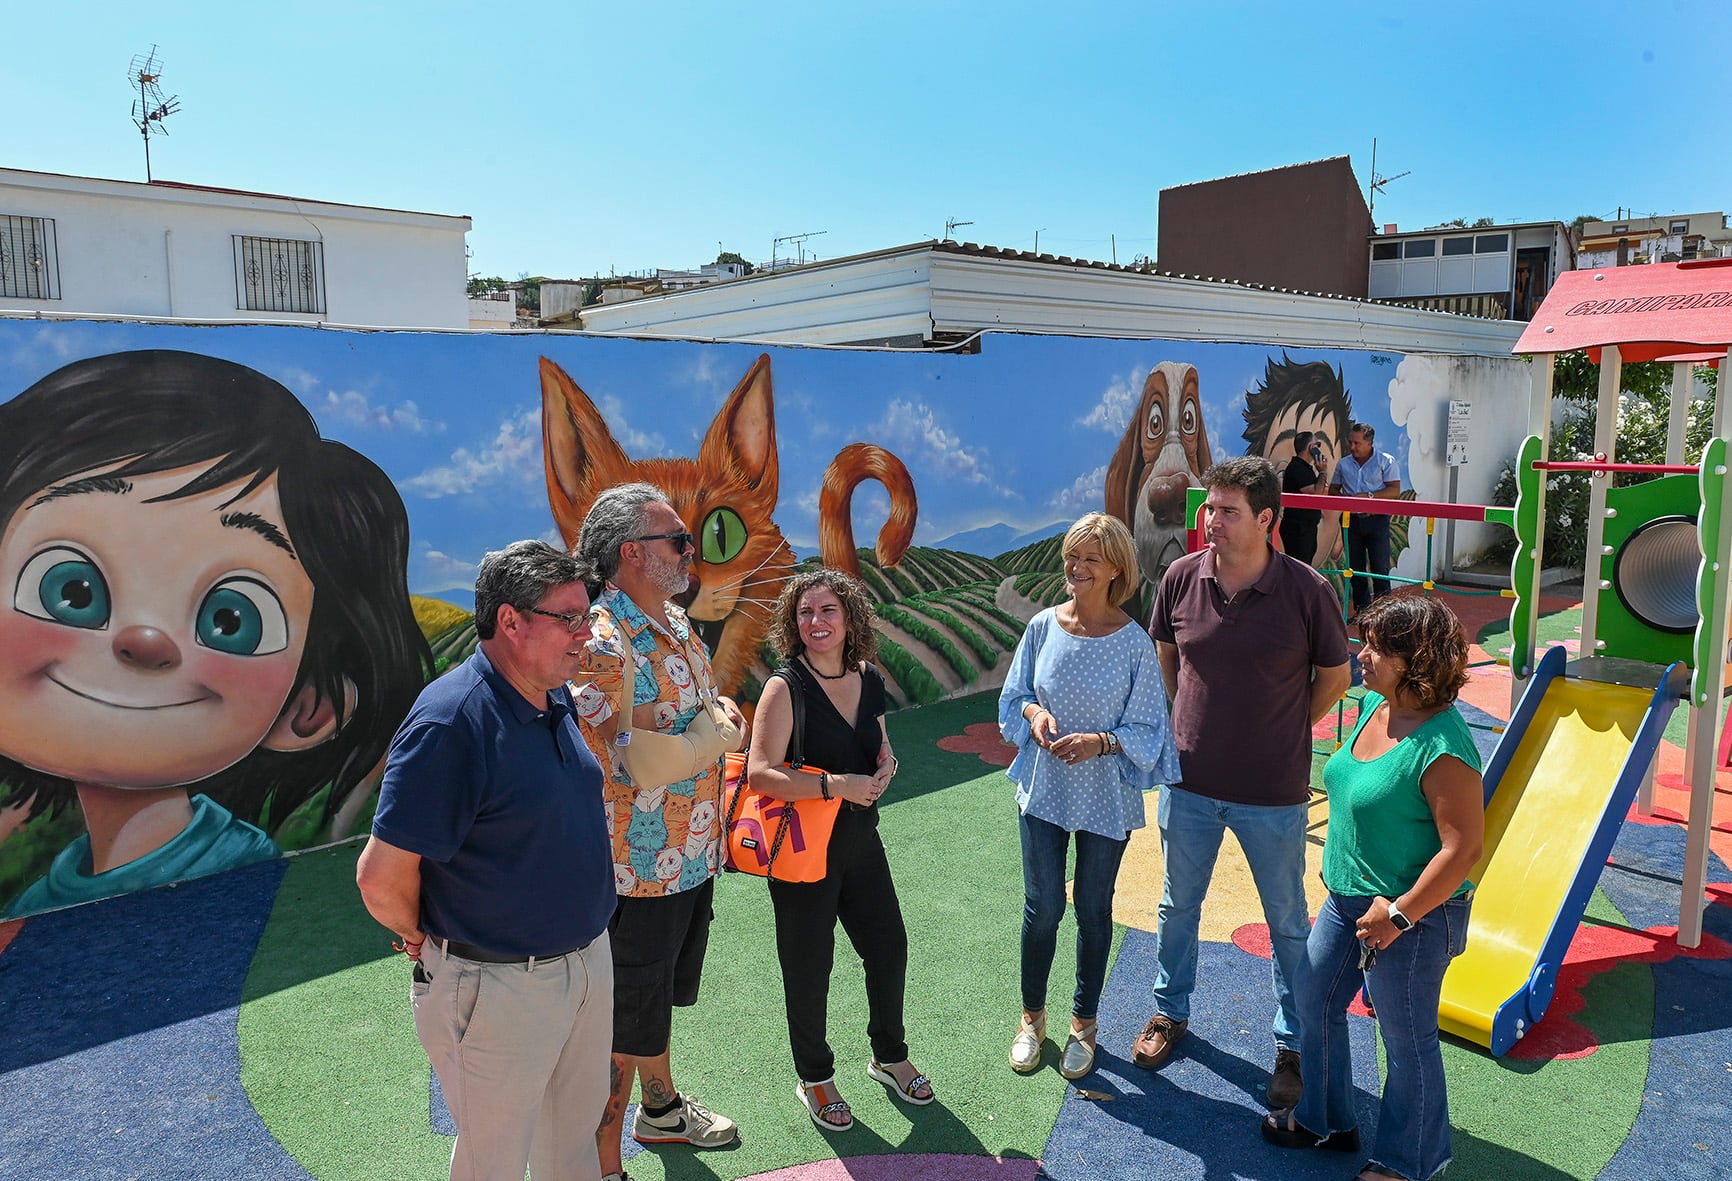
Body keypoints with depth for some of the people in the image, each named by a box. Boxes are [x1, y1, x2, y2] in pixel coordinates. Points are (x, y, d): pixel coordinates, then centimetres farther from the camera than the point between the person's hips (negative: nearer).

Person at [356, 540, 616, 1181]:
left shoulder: (558, 699, 1)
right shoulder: (451, 720, -25)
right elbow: (382, 877, -23)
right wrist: (428, 940, -6)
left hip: (589, 957, 7)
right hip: (500, 986, -7)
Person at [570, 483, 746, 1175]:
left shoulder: (676, 622, 6)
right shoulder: (605, 644, -24)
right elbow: (635, 765, -29)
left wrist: (720, 711, 1)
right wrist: (712, 723, -19)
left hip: (693, 853, 9)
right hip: (642, 867, -9)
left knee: (663, 995, 27)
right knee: (629, 1020, 6)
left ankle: (660, 1108, 48)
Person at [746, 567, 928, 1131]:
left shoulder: (869, 679, 1)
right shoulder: (786, 687, -17)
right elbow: (760, 773, -25)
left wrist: (886, 762, -5)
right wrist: (835, 785, -30)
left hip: (860, 841, 6)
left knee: (889, 947, 17)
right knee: (809, 969, 9)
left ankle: (889, 1055, 42)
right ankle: (815, 1078, 32)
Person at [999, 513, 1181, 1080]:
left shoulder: (1134, 643, -13)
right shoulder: (1043, 626, -5)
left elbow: (1145, 730, -8)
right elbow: (1013, 697, 6)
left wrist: (1100, 742, -24)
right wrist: (1034, 712, -15)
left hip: (1106, 798, -1)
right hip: (1044, 790, 2)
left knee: (1093, 911, 14)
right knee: (1042, 907, 11)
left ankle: (1084, 1021, 35)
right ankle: (1032, 1016, 34)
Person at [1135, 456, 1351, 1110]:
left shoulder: (1306, 590, -16)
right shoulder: (1182, 577, -8)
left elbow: (1334, 675, 0)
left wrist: (1286, 729, 3)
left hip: (1272, 792, -2)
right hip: (1190, 780, 3)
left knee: (1288, 921, 14)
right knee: (1178, 903, 20)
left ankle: (1294, 1044, 33)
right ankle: (1171, 1011, 42)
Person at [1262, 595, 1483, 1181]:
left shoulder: (1442, 748, -27)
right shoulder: (1373, 708, 0)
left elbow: (1463, 849, -26)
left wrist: (1400, 913, -22)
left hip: (1412, 917, -9)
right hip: (1347, 898, 9)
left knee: (1407, 1039, 12)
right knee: (1314, 1003, 21)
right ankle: (1323, 1118, 44)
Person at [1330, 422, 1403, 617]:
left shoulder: (1386, 461, -2)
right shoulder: (1344, 464, 10)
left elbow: (1395, 491, -8)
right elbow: (1333, 490, 15)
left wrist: (1368, 496, -17)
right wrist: (1344, 498, -7)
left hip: (1376, 519, -4)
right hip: (1352, 520, 4)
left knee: (1380, 567, -5)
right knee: (1356, 568, 8)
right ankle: (1361, 609, 17)